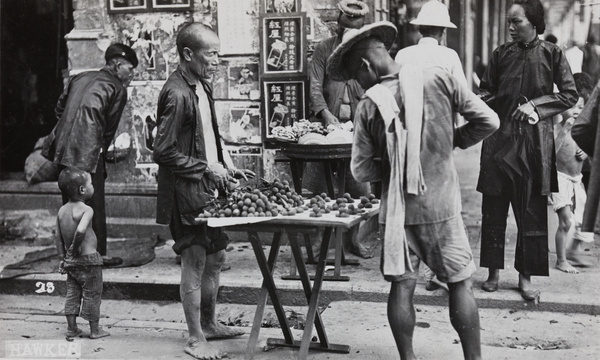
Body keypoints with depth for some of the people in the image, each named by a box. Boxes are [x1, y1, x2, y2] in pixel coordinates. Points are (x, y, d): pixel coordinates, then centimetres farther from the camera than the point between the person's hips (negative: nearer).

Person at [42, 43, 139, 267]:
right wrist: (102, 151, 13)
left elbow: (60, 108, 19)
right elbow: (110, 127, 0)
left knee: (69, 202, 16)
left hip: (62, 149, 7)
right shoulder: (117, 89, -2)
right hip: (87, 153, -7)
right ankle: (98, 254, 8)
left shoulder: (80, 78, 17)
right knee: (94, 206, 2)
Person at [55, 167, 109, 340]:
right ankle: (95, 329, 13)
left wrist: (63, 257, 17)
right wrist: (76, 246, -19)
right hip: (88, 259, -7)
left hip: (70, 261, 7)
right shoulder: (86, 210, -17)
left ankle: (72, 328, 22)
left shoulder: (62, 210, 6)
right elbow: (80, 230, -35)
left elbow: (59, 237, 10)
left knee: (72, 293, 17)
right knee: (92, 294, 5)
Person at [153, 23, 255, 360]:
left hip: (210, 186, 9)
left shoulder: (202, 86, 10)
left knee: (215, 256, 17)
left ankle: (209, 323, 32)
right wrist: (207, 169, -18)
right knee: (195, 262, -1)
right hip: (188, 192, -9)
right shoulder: (177, 93, -19)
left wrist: (227, 168, 10)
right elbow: (164, 151, -20)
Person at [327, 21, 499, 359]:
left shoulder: (370, 105, -6)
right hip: (442, 204, 0)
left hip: (398, 208, 0)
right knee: (460, 283, 10)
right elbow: (488, 121, -4)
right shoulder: (437, 78, -6)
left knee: (402, 286, 10)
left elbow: (361, 171, -1)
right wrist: (451, 141, 9)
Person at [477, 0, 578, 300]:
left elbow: (570, 95, 2)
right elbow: (486, 92, 12)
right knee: (493, 208, 4)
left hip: (535, 142, -1)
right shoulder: (501, 54, 5)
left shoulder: (551, 54, 0)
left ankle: (525, 277, 14)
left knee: (532, 211, 2)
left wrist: (536, 105, -8)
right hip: (500, 140, 2)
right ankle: (493, 273, 16)